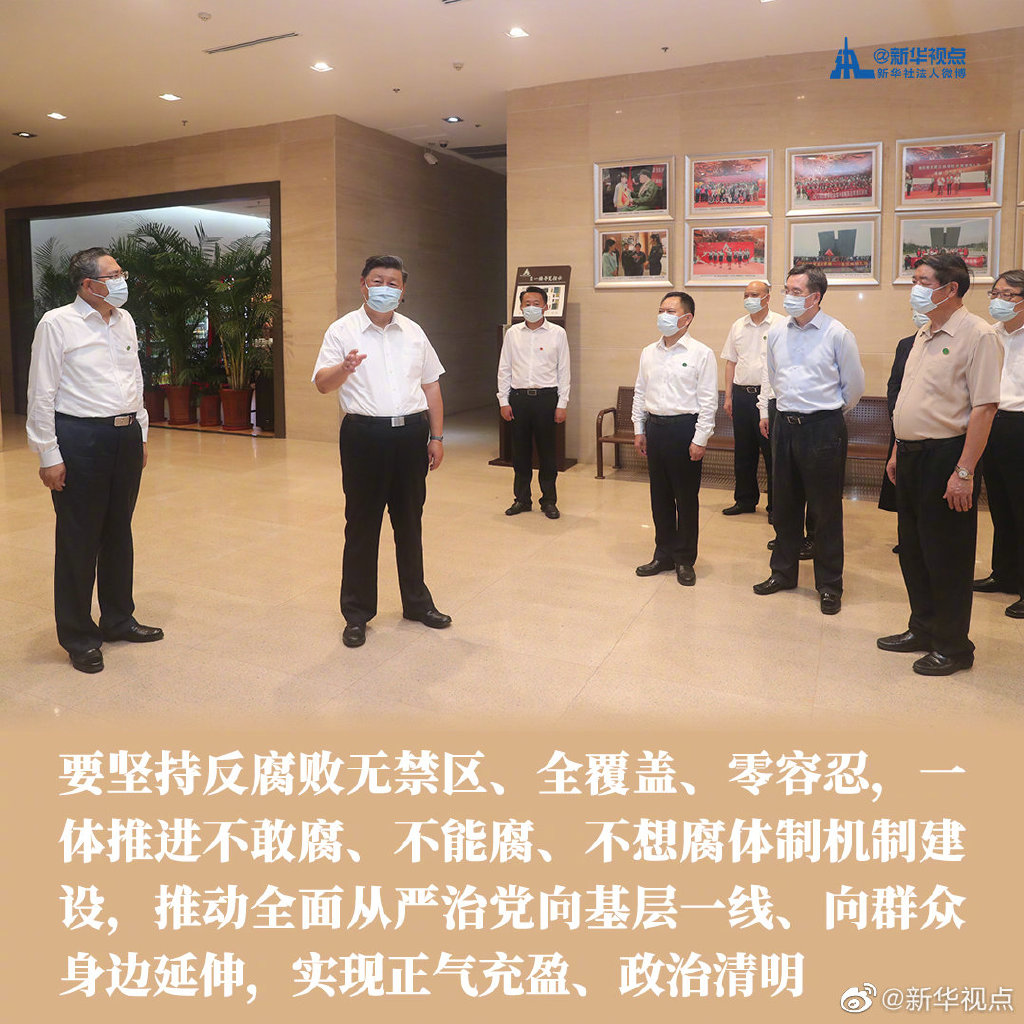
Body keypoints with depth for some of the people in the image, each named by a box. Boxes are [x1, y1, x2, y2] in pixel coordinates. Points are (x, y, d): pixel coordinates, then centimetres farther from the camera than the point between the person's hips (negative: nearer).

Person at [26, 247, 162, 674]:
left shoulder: (124, 320, 11)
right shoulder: (57, 324, -8)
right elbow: (42, 394, -9)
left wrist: (141, 434, 16)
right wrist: (49, 455, -11)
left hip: (126, 435, 6)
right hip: (80, 438, -6)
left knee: (119, 532, 15)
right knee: (79, 541, 3)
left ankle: (119, 619, 31)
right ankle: (78, 637, 16)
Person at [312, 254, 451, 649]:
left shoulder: (413, 332, 13)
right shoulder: (343, 330, 0)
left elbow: (432, 386, 16)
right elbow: (321, 383, -10)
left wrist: (436, 436, 10)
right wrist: (343, 370, -32)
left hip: (411, 432, 4)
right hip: (365, 435, -4)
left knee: (410, 522, 13)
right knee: (362, 526, 2)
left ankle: (417, 602, 27)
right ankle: (357, 613, 13)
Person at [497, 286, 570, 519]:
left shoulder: (557, 334, 3)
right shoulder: (512, 333, 8)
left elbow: (563, 371, 3)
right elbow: (504, 369, 10)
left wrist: (562, 404, -3)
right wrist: (503, 401, 3)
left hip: (546, 397, -2)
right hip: (518, 397, 2)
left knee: (547, 451, 3)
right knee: (520, 451, 8)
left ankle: (549, 501, 14)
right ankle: (522, 498, 20)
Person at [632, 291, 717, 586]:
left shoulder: (701, 353, -5)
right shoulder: (649, 353, 10)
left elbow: (708, 400, -8)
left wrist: (700, 440, -12)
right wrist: (639, 429, 11)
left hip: (684, 428, -5)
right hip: (655, 427, 5)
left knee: (686, 498, 3)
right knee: (660, 495, 11)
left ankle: (685, 560, 15)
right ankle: (664, 554, 23)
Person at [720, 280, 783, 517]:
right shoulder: (738, 326, 12)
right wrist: (728, 396, 9)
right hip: (742, 393, 5)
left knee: (772, 452, -1)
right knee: (743, 451, 10)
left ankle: (776, 505, 9)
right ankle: (745, 500, 23)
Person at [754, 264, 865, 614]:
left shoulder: (837, 334, -8)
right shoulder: (777, 331, 6)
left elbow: (854, 384, 1)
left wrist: (831, 412, 12)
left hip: (823, 428, -5)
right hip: (785, 425, 5)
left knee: (826, 510, 3)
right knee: (784, 505, 14)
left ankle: (829, 586, 14)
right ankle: (782, 573, 29)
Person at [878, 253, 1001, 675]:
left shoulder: (977, 335, -13)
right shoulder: (924, 335, 14)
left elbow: (984, 407, -18)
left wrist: (964, 471, -22)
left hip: (946, 456, -8)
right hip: (911, 454, 8)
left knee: (946, 556, 1)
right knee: (913, 549, 15)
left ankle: (953, 646, 15)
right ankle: (923, 629, 30)